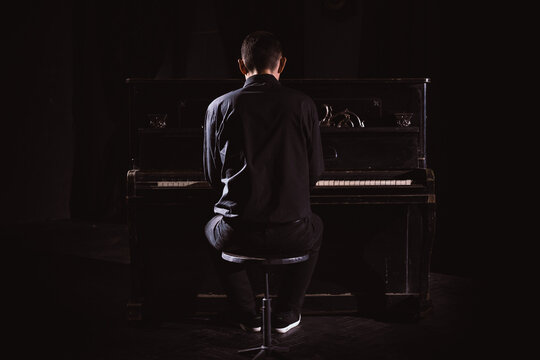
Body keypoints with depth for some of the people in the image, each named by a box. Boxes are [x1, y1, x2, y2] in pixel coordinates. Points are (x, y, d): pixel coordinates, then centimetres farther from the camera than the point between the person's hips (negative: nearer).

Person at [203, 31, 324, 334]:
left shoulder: (220, 107, -1)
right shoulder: (303, 105, -3)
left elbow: (213, 176, 7)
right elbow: (314, 174, 4)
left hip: (238, 231, 0)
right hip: (291, 233, 0)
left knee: (213, 230, 37)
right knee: (315, 227, 37)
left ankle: (248, 314, 33)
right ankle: (286, 314, 33)